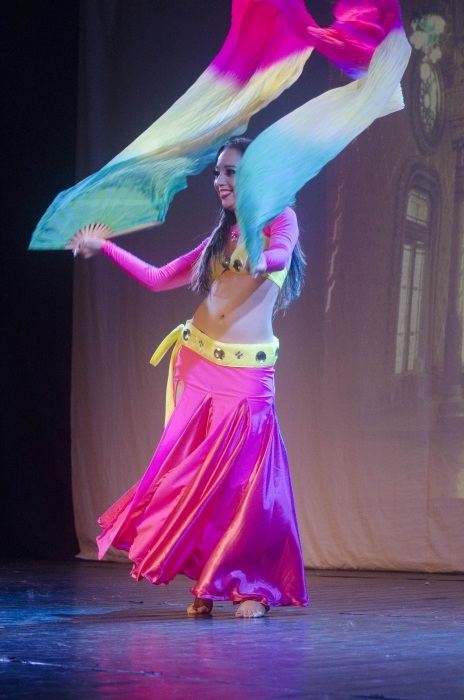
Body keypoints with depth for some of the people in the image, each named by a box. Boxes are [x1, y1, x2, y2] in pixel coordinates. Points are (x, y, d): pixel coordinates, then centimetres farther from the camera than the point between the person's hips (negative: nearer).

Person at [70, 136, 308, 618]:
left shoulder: (279, 220, 1)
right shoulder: (222, 236, 18)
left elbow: (281, 253, -22)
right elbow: (158, 278, 23)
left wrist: (260, 259, -45)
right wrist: (104, 246, 23)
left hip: (247, 375, -5)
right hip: (197, 363, 5)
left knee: (244, 474, -8)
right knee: (194, 471, 0)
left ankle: (251, 587, 0)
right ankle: (204, 584, 7)